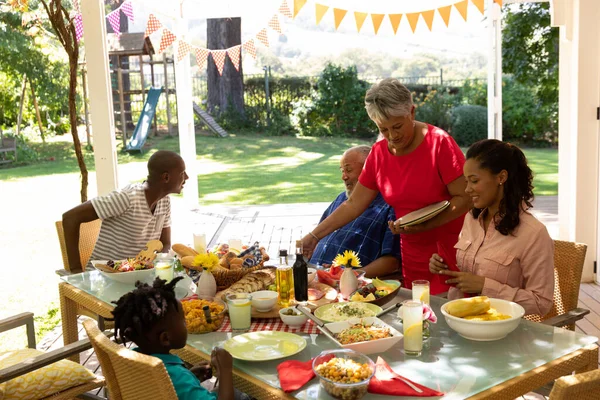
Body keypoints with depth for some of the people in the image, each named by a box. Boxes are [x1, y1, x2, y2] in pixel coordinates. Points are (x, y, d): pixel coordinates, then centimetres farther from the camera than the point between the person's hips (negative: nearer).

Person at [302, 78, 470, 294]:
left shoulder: (439, 143, -12)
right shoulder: (378, 153, 3)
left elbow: (465, 199, -12)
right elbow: (353, 205, 8)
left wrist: (424, 225, -25)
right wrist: (314, 236, 3)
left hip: (451, 251, -4)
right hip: (414, 258, 4)